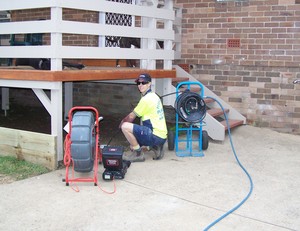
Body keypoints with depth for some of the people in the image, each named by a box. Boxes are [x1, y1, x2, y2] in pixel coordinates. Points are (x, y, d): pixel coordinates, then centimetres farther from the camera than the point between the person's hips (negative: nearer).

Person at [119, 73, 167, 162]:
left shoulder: (146, 99, -16)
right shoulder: (153, 96, 14)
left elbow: (131, 117, -8)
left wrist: (123, 122, 10)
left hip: (156, 136, -10)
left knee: (125, 127, -17)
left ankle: (138, 154, -6)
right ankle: (155, 147, 12)